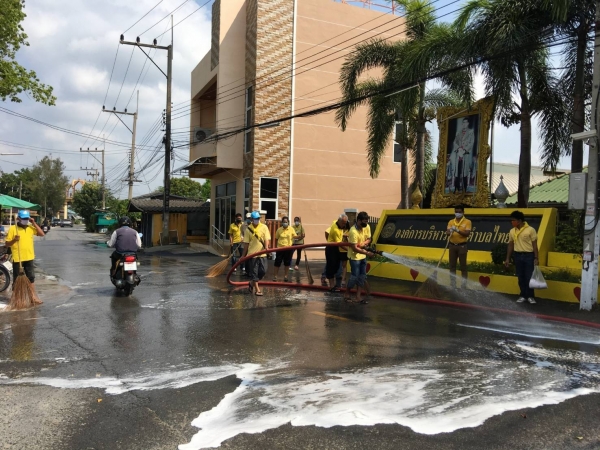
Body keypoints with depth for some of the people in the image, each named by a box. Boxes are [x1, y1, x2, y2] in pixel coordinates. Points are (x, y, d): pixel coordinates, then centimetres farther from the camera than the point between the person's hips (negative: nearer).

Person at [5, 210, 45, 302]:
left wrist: (34, 223, -4)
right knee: (16, 279, 6)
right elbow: (7, 244, -5)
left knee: (31, 278, 10)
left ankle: (34, 297, 16)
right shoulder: (12, 228, -7)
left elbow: (42, 234, -2)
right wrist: (14, 240, -25)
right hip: (17, 258, -4)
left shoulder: (30, 227, 6)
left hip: (29, 257, 4)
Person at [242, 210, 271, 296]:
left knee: (263, 271, 1)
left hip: (262, 253, 1)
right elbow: (246, 243, 3)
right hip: (252, 253, -1)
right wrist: (243, 255, 5)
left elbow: (267, 238, -8)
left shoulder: (264, 227, 0)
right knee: (254, 272, 2)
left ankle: (252, 283, 25)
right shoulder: (249, 229, -1)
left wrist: (266, 247, -28)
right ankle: (257, 289, 10)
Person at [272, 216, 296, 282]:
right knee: (277, 263, 1)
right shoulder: (279, 229, -1)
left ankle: (285, 276, 23)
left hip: (288, 249, 1)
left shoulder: (291, 229, -1)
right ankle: (275, 276, 10)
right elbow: (276, 238, 6)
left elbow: (295, 237, -2)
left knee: (287, 263, 10)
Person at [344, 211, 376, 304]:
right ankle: (346, 294, 17)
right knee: (354, 276, -4)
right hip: (354, 256, -7)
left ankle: (358, 297, 16)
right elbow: (354, 248, -25)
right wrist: (367, 253, -27)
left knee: (362, 276, 8)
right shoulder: (353, 231, -27)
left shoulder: (367, 227, -6)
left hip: (363, 256, 7)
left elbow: (369, 239, 7)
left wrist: (364, 243, -16)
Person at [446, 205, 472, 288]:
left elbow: (467, 234, -12)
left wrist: (457, 230, -23)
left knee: (463, 266, 0)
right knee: (452, 265, 7)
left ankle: (464, 284, 6)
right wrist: (449, 232, -24)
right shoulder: (451, 221, 9)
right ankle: (453, 284, 14)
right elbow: (447, 232, -1)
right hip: (452, 246, 4)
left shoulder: (467, 222, -2)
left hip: (462, 246, -4)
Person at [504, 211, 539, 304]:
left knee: (529, 276, 0)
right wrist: (507, 259, 10)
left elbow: (534, 245, -7)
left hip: (529, 255, -4)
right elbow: (510, 245, 11)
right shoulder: (512, 231, 4)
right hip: (518, 255, 4)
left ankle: (530, 296, 12)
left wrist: (536, 258, -10)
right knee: (520, 277, 8)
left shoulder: (530, 230, -10)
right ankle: (523, 295, 18)